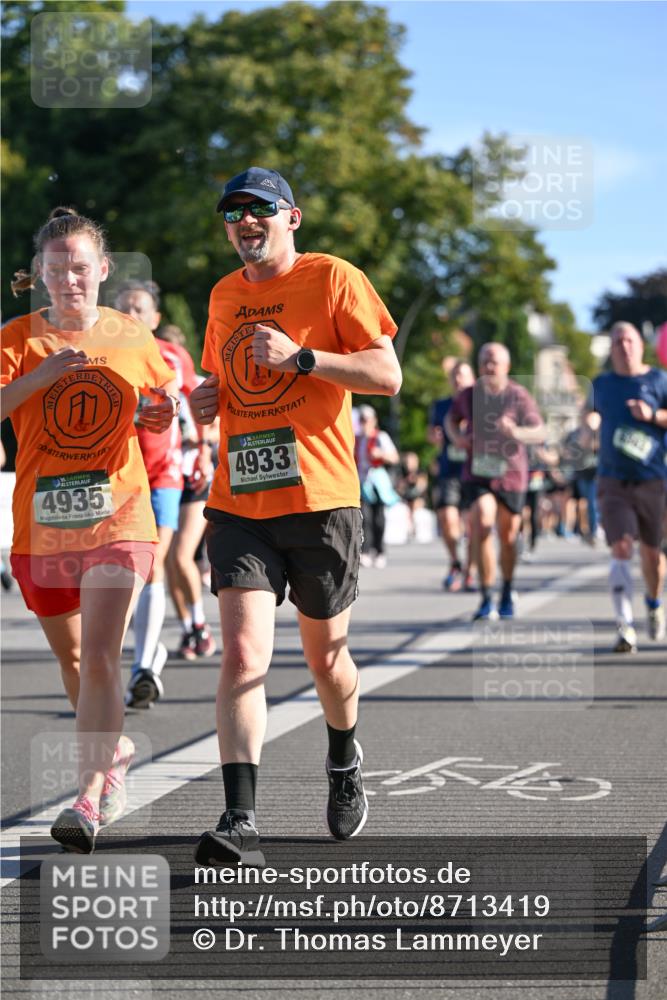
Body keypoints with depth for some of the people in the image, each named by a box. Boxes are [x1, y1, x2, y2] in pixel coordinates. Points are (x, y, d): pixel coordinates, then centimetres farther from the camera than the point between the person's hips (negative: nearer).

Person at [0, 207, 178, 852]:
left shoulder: (132, 337, 4)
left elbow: (163, 400, 21)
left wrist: (164, 415, -1)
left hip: (118, 519, -1)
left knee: (100, 660, -15)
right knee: (70, 655, 16)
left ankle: (88, 800, -15)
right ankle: (113, 751, 41)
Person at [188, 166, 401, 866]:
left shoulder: (334, 279, -2)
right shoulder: (224, 295, 14)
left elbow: (388, 375, -8)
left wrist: (300, 357, -18)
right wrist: (207, 399, 7)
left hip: (320, 499, -3)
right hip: (239, 503, 3)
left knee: (325, 656, 11)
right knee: (241, 655, -13)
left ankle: (344, 760, 42)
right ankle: (239, 822, -18)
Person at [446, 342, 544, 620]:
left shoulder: (519, 396, -7)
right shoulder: (469, 395, 1)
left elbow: (540, 433, -8)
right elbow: (451, 419, 20)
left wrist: (516, 432, -27)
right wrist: (457, 436, -1)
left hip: (511, 474, 0)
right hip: (478, 472, 0)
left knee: (508, 537, 11)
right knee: (483, 523, -20)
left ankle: (507, 593, 35)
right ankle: (486, 599, -17)